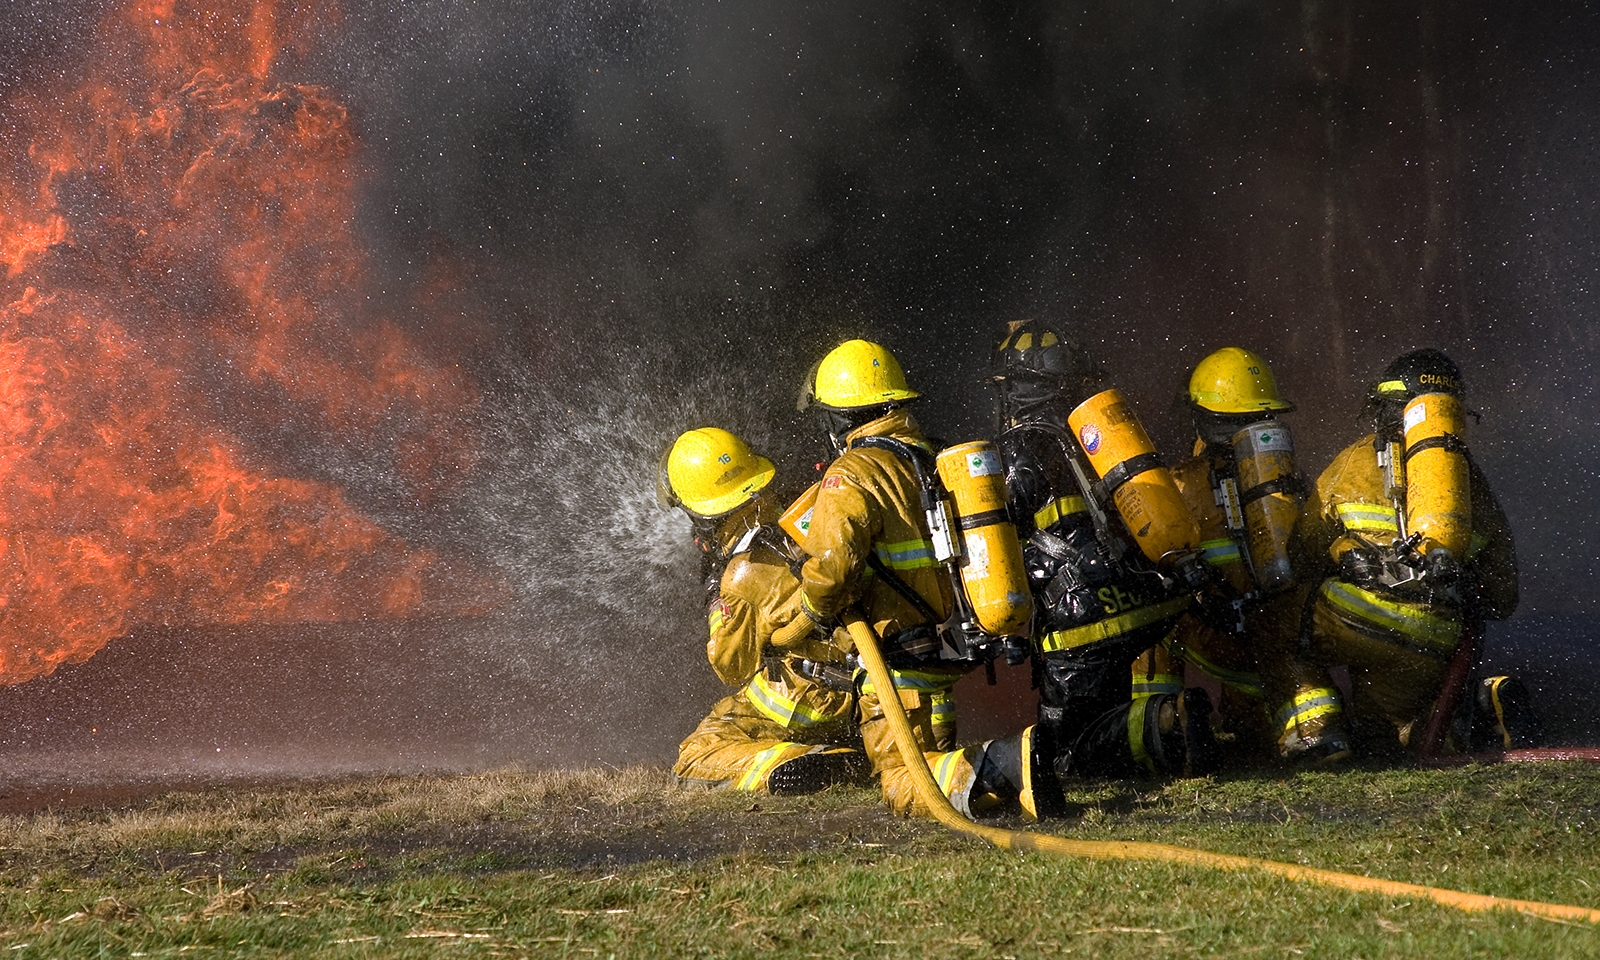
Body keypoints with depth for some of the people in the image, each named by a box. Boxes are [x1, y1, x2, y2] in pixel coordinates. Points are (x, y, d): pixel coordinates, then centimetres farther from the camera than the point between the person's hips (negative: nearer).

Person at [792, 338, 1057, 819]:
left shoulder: (851, 476, -11)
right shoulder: (939, 463, 16)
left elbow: (831, 565, -24)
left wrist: (817, 612, -3)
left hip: (903, 661, -9)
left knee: (905, 786, -10)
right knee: (936, 758, 26)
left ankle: (1007, 765, -32)